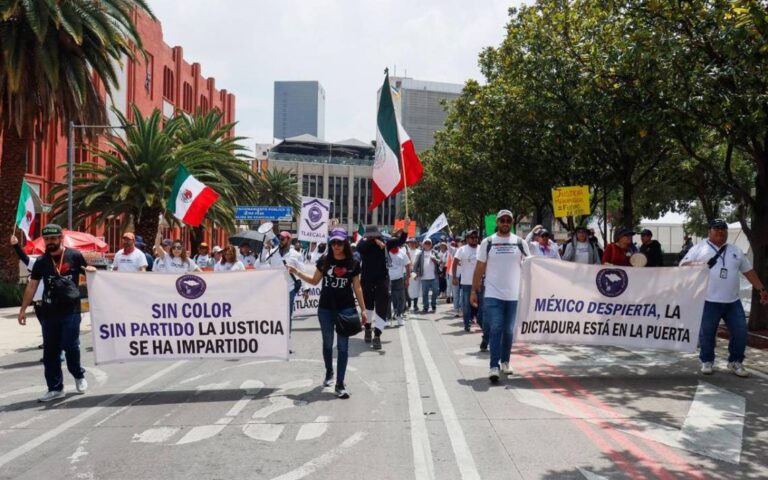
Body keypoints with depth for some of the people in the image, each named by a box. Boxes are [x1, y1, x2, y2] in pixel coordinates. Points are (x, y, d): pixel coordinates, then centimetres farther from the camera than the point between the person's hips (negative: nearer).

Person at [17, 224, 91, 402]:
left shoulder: (74, 256, -2)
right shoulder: (41, 261, 7)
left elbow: (89, 274, 8)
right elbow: (32, 286, 9)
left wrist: (90, 270, -16)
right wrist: (23, 309, 4)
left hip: (71, 311, -4)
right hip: (48, 313, 4)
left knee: (71, 346, -5)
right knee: (50, 351, 6)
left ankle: (78, 375, 23)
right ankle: (55, 388, 16)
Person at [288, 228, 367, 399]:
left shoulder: (353, 263, -3)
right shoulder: (324, 260, 1)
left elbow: (357, 288, 2)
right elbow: (315, 281, 11)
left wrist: (363, 309, 0)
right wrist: (297, 272, -1)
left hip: (346, 309, -2)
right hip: (325, 309, 2)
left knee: (343, 346, 0)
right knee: (327, 343, 15)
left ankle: (340, 384, 6)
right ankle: (329, 372, 40)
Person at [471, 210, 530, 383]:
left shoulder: (520, 243, 4)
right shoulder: (487, 242, 1)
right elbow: (480, 268, 2)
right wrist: (474, 291, -1)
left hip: (514, 295, 2)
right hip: (493, 295, -2)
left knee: (509, 331, 12)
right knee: (495, 329, -8)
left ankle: (505, 362, 27)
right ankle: (494, 367, -8)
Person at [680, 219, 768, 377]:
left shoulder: (736, 251, 15)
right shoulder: (698, 248, 1)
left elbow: (749, 271, 19)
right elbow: (683, 266, -3)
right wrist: (697, 265, -23)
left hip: (733, 301, 4)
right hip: (709, 301, -4)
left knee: (740, 331, 4)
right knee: (707, 332, 3)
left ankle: (735, 362, 20)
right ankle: (707, 361, 19)